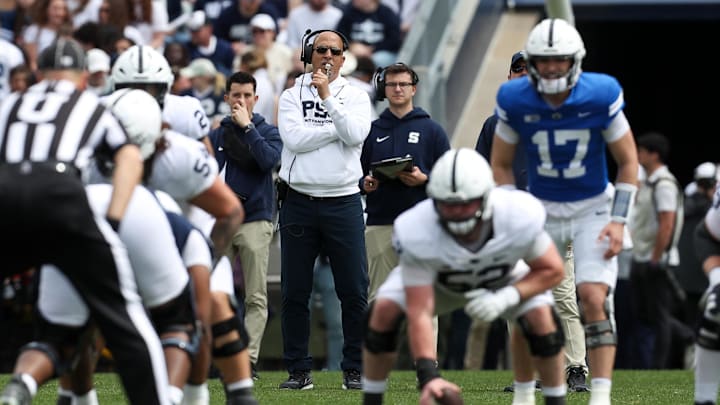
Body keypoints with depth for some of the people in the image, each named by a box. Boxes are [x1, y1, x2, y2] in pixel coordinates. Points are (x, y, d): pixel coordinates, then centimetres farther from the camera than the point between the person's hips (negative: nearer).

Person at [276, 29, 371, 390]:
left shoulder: (356, 97, 6)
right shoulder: (292, 96, 5)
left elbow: (355, 135, -12)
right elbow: (295, 138, -11)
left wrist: (328, 98, -15)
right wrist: (337, 128, -9)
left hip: (343, 203, 0)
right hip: (299, 202, 0)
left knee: (354, 292, -1)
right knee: (294, 292, 4)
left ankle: (355, 370, 6)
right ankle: (299, 370, 11)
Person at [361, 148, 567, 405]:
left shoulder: (520, 217, -38)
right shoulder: (417, 232, -41)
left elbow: (552, 270, -21)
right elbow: (419, 314, -41)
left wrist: (506, 298, -37)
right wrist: (428, 376, -52)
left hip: (503, 279, 0)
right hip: (438, 280, 0)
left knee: (541, 316, -24)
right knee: (384, 311, -21)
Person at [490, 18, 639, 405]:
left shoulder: (601, 96, -15)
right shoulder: (515, 101, -12)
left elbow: (628, 162, -4)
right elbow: (501, 165, 2)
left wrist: (618, 221, -11)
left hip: (593, 208, -2)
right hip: (541, 210, 2)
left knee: (594, 299, -17)